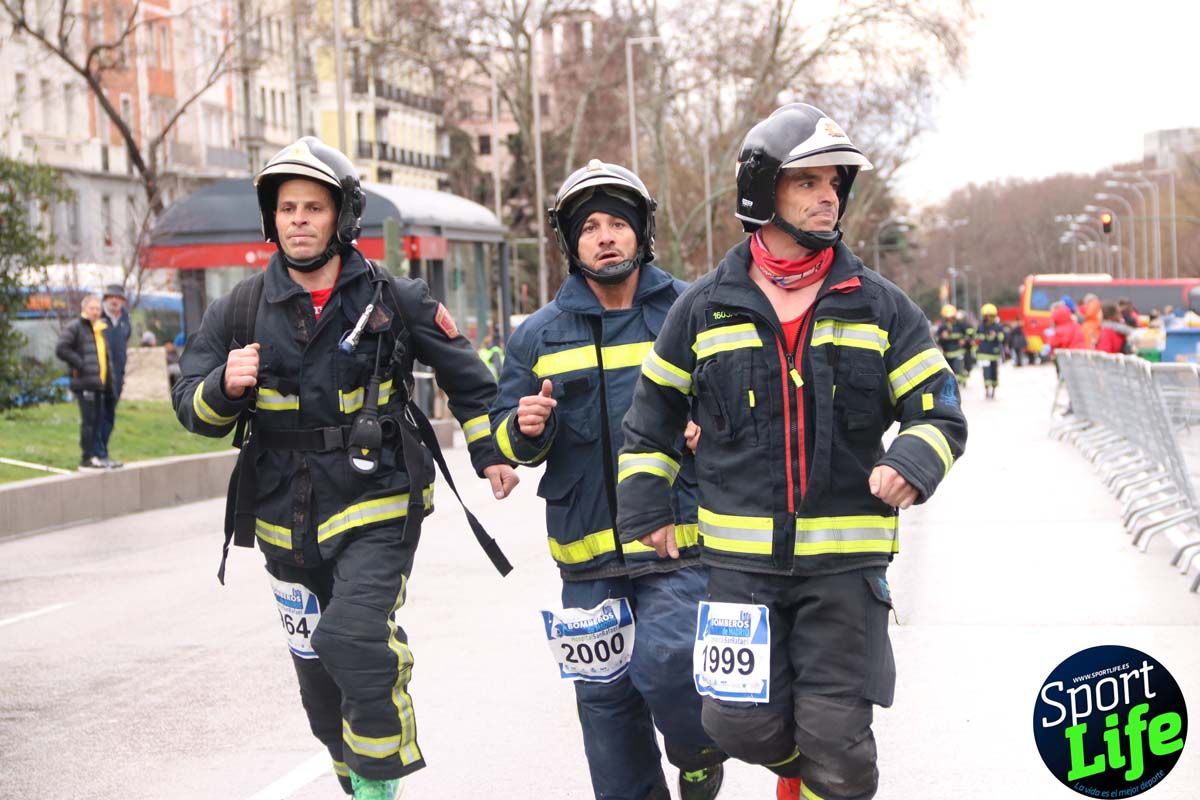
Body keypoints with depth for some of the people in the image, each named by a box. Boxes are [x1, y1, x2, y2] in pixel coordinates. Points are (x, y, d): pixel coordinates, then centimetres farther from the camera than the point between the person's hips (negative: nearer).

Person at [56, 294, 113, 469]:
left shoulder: (101, 328, 22)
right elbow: (61, 348, -16)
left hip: (99, 383, 8)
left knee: (98, 421, 10)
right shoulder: (75, 327, -5)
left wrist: (109, 377, 17)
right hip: (84, 383, -8)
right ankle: (87, 458, -6)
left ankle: (95, 455, 16)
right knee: (88, 420, -9)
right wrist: (79, 364, -16)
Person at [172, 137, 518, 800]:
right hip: (287, 520, 4)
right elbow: (193, 409, 1)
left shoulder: (395, 301, -3)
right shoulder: (241, 311, 2)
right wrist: (225, 386, -20)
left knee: (354, 640, -25)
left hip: (377, 506, -4)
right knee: (319, 674, 13)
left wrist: (491, 453, 11)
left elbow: (466, 377, 12)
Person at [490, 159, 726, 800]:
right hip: (588, 556, 3)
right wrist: (525, 429, -11)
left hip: (679, 540, -3)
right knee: (603, 695, 7)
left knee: (664, 667, -15)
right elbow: (505, 443, 12)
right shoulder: (539, 335, 8)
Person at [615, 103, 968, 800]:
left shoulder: (880, 307, 3)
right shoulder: (705, 310, 5)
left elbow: (941, 413, 5)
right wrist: (647, 508, 10)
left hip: (847, 561, -1)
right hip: (741, 558, 1)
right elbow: (652, 411, 17)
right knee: (745, 726, -3)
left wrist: (913, 464, -17)